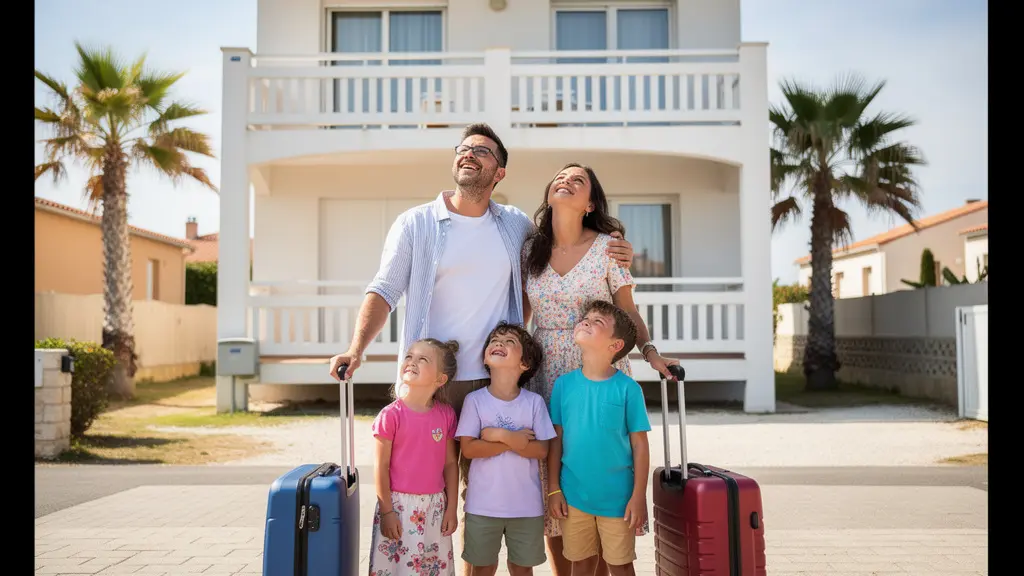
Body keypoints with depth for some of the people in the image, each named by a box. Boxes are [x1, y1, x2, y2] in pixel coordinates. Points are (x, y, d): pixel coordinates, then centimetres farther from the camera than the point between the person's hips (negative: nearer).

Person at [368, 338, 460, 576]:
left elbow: (451, 463, 5)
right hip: (399, 504, -3)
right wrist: (386, 511, -8)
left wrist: (452, 508, 5)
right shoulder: (391, 415, -11)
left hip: (435, 506, 3)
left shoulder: (446, 415, 0)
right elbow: (382, 467, -8)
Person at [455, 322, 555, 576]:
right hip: (483, 504, 0)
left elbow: (540, 450, -9)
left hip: (526, 504, 1)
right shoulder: (474, 400, -6)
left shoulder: (534, 402, -5)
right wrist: (514, 441, -18)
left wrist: (501, 435, -19)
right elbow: (468, 449, -13)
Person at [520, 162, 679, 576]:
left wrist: (649, 351, -12)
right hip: (547, 375, 3)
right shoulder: (530, 250, 7)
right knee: (552, 484, 6)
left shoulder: (607, 247, -1)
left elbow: (628, 312, 2)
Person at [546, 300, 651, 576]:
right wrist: (553, 489, 1)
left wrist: (639, 496, -7)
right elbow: (556, 439, 2)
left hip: (618, 497, -2)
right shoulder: (564, 384, -3)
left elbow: (639, 445, -6)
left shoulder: (627, 388, -10)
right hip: (573, 495, 2)